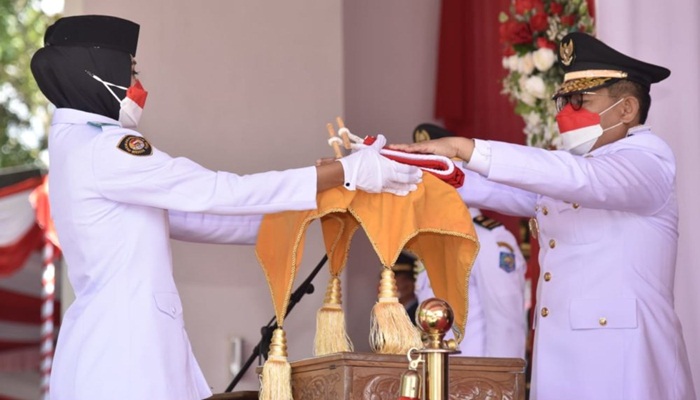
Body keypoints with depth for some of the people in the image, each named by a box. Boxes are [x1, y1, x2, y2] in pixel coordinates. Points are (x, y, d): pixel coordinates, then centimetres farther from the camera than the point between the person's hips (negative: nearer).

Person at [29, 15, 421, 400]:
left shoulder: (82, 146, 16)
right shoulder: (102, 151, -14)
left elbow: (187, 217, 15)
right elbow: (221, 193, -16)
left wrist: (289, 216, 13)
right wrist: (346, 172, -12)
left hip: (123, 339, 10)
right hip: (123, 349, -10)